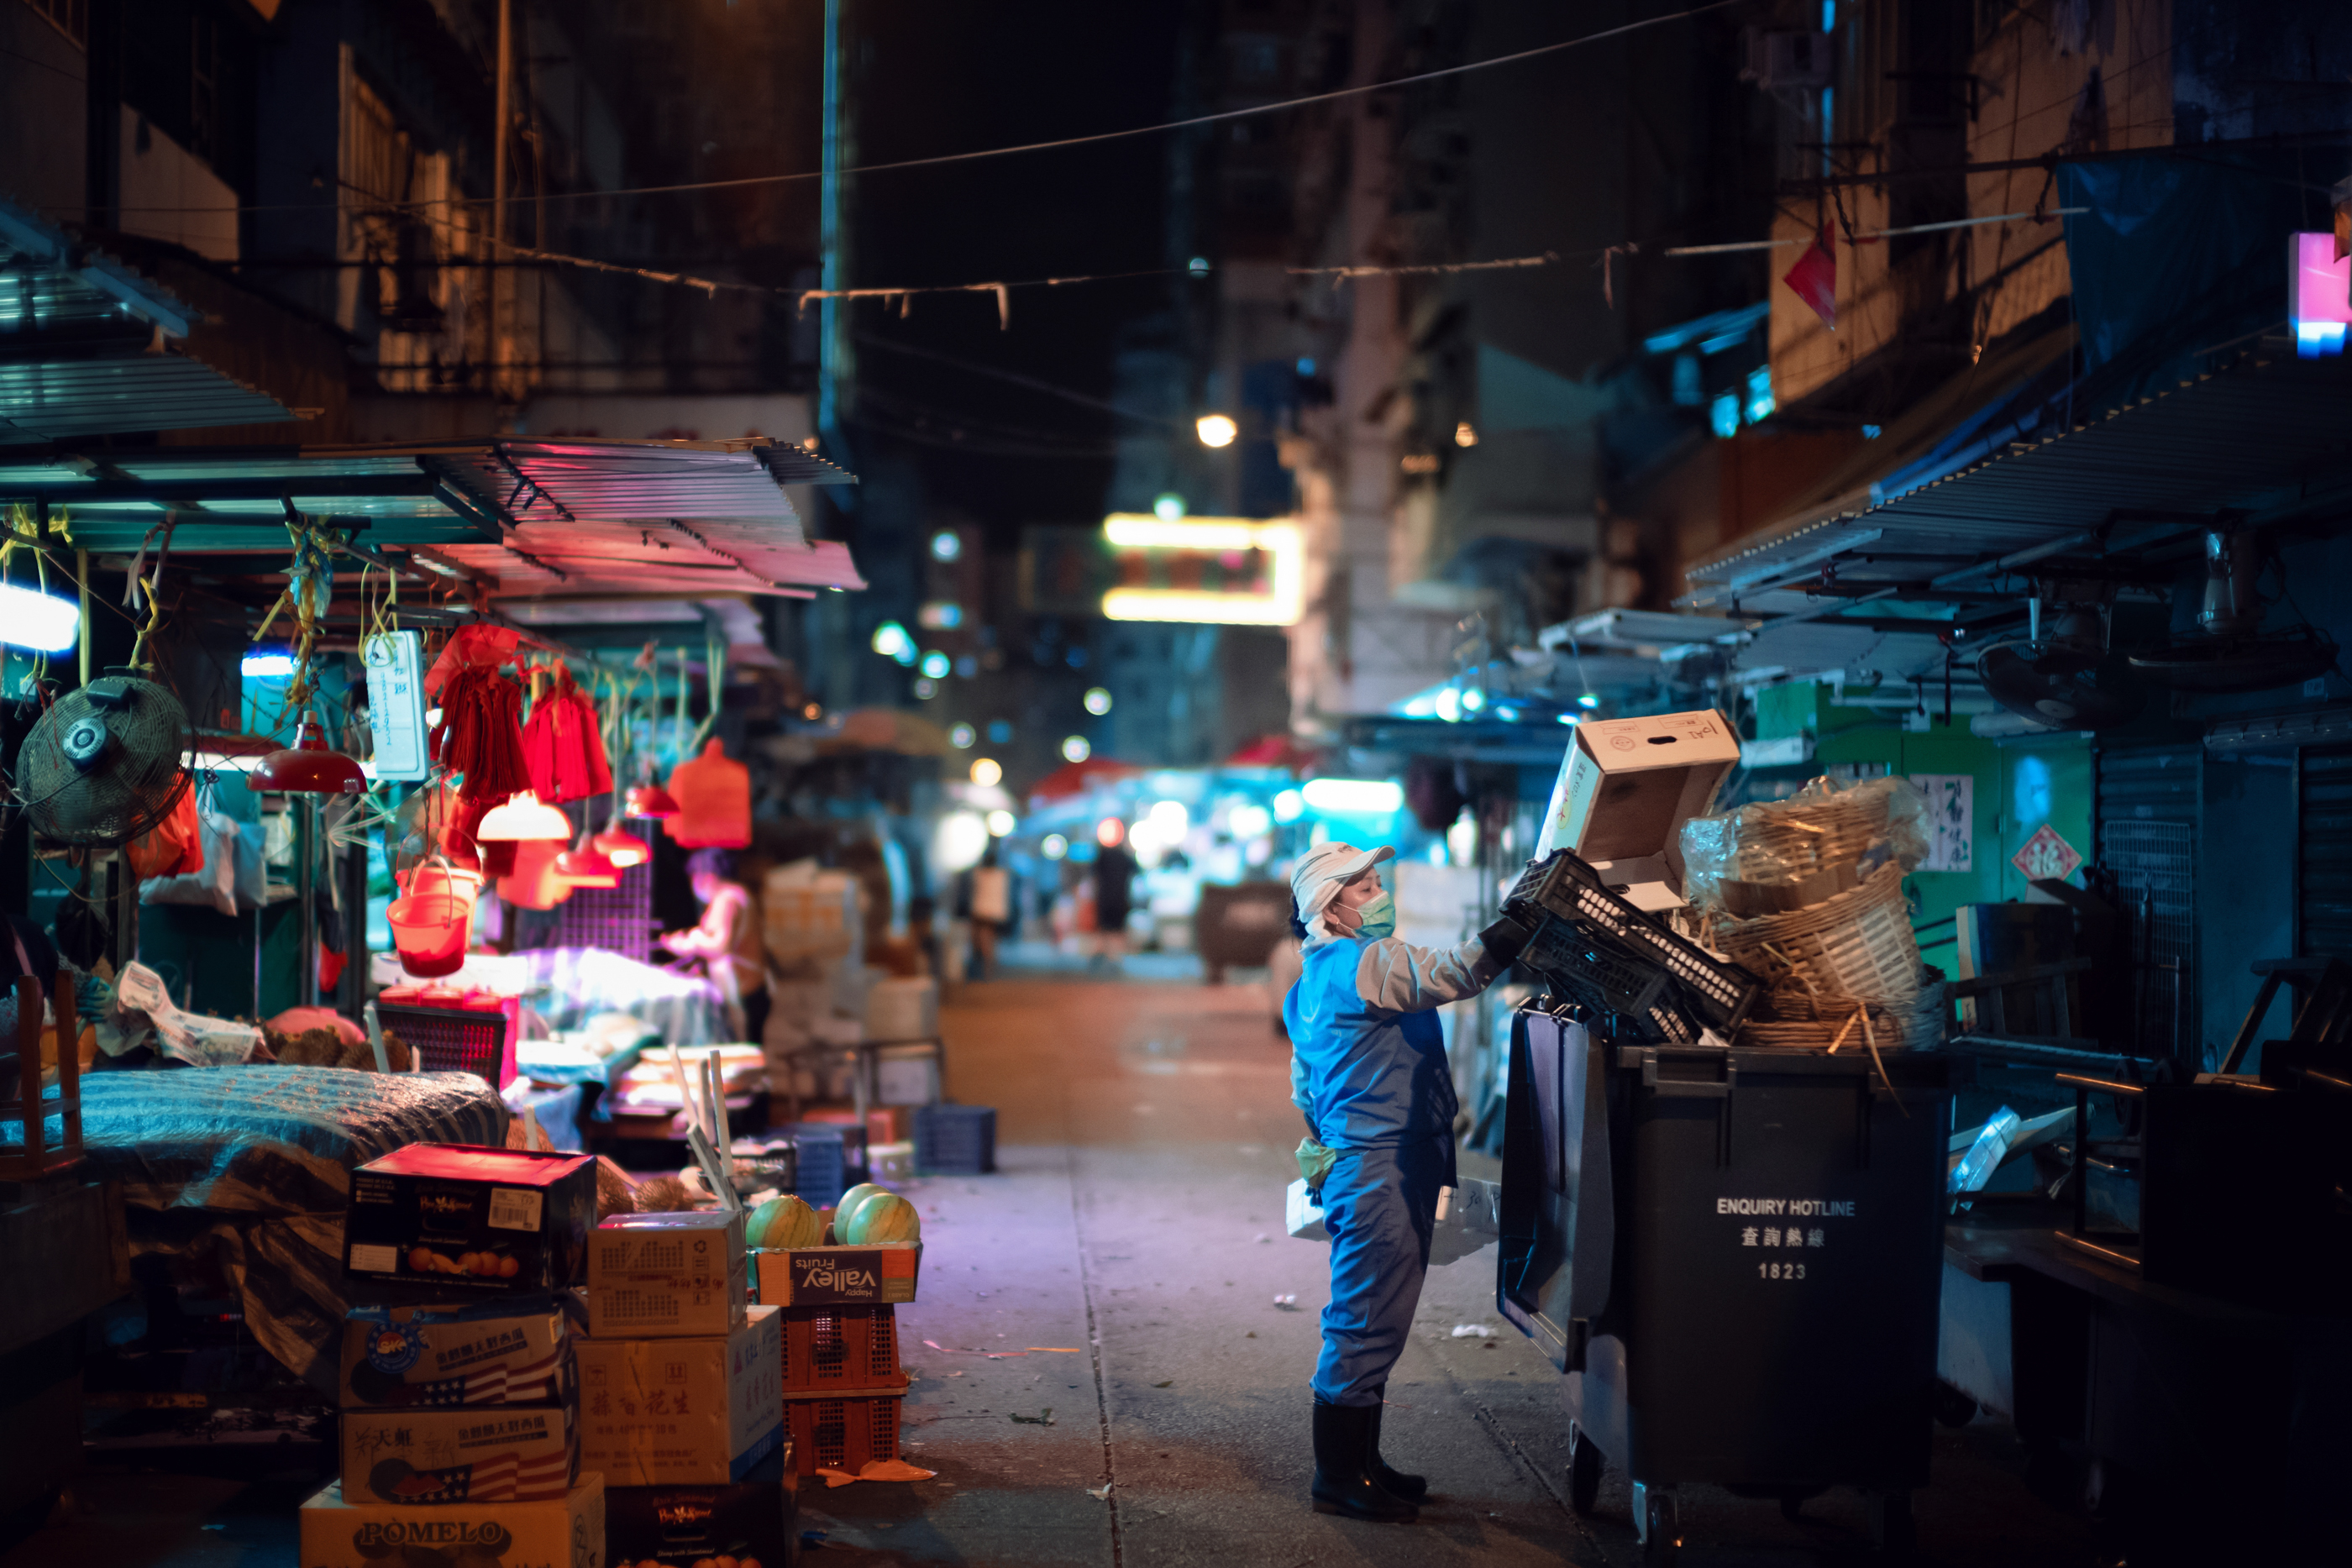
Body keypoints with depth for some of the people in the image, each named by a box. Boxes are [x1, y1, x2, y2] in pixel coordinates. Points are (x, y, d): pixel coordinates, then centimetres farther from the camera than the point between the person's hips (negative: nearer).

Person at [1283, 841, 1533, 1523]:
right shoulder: (1364, 963, -15)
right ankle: (1340, 1479, 1)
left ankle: (1357, 1463, 25)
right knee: (1367, 1324, -5)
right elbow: (1446, 975, -29)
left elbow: (1305, 1087, 26)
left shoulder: (1313, 980, 17)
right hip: (1383, 1171, -11)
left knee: (1370, 1324, 17)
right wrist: (1521, 926, -33)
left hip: (1354, 1164, 11)